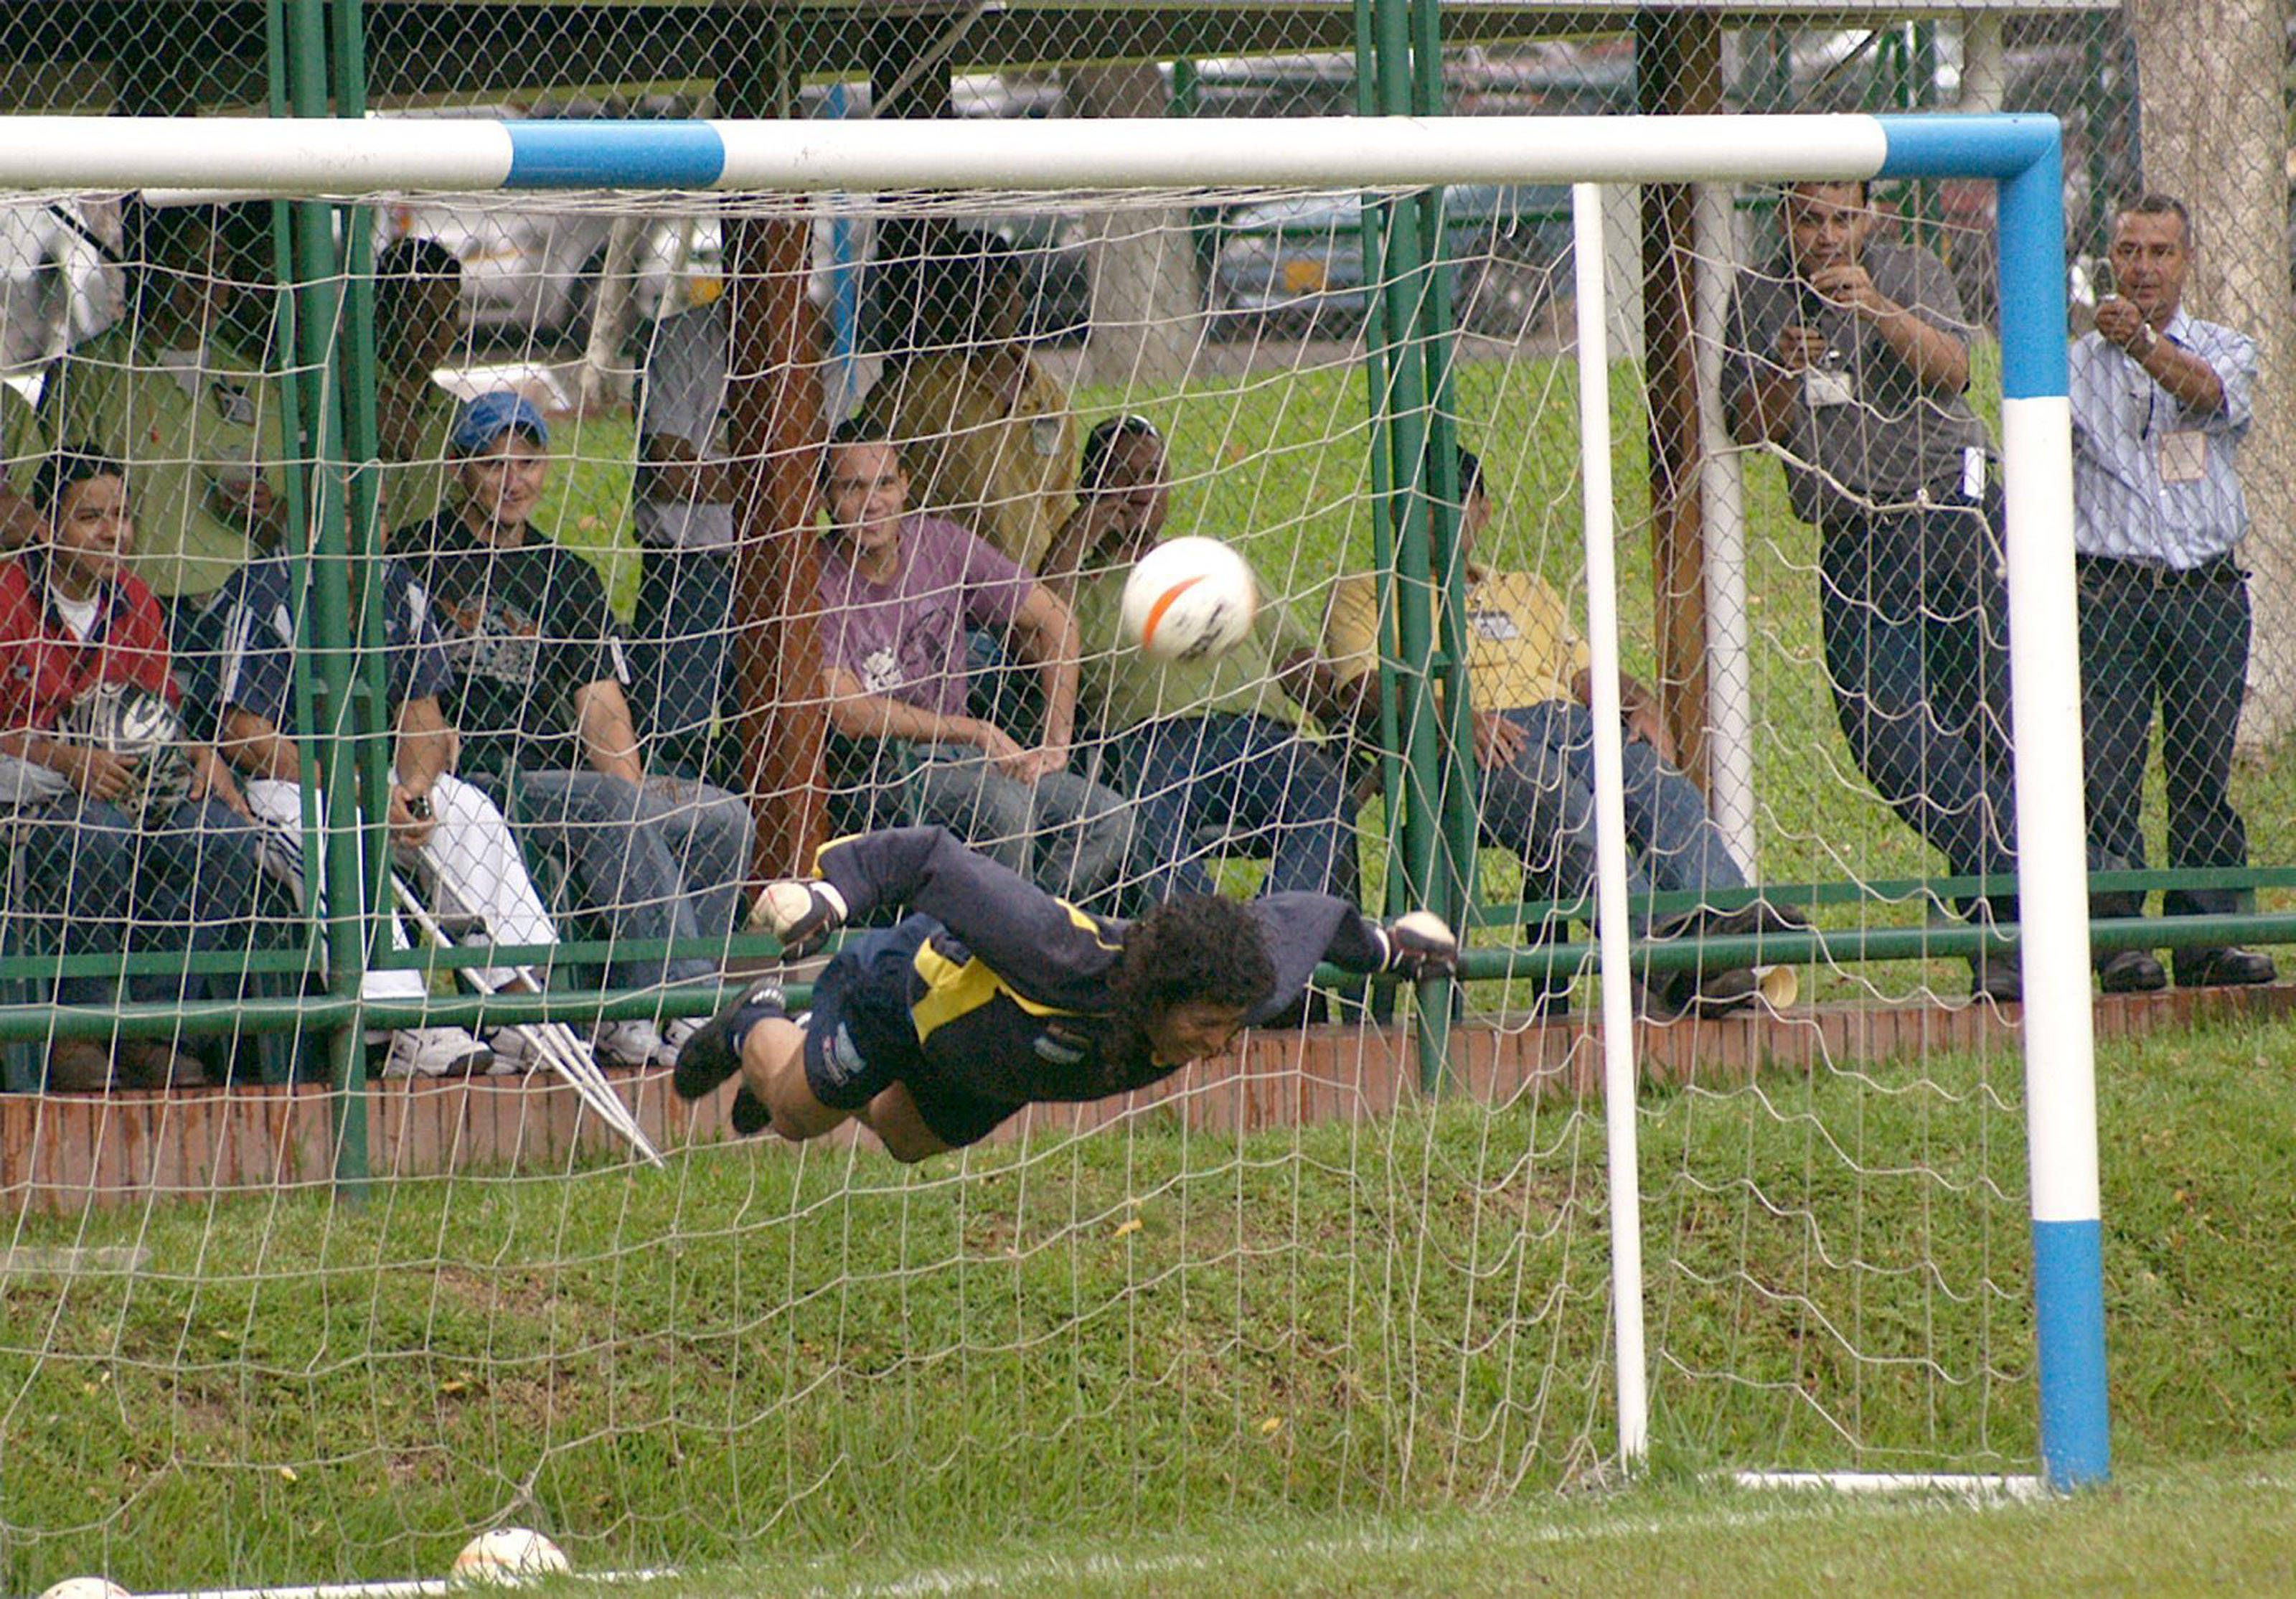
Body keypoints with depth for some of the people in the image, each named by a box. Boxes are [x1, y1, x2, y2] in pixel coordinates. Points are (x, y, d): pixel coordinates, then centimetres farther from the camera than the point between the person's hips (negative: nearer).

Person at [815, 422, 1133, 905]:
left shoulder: (940, 545, 1)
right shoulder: (818, 581, -14)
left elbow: (1052, 620, 10)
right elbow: (850, 714, -21)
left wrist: (1056, 743, 2)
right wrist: (976, 733, -21)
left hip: (954, 755, 7)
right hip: (873, 768, -6)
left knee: (1109, 819, -9)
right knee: (1003, 806, -33)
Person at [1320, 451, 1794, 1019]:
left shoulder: (1528, 591, 38)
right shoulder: (1363, 596, 23)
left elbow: (1588, 674, 26)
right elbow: (1364, 691, 3)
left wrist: (1640, 704, 1)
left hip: (1569, 725, 5)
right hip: (1462, 746, -5)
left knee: (1662, 786, -30)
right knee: (1554, 801, -40)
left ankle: (1733, 924, -54)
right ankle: (1655, 948, -62)